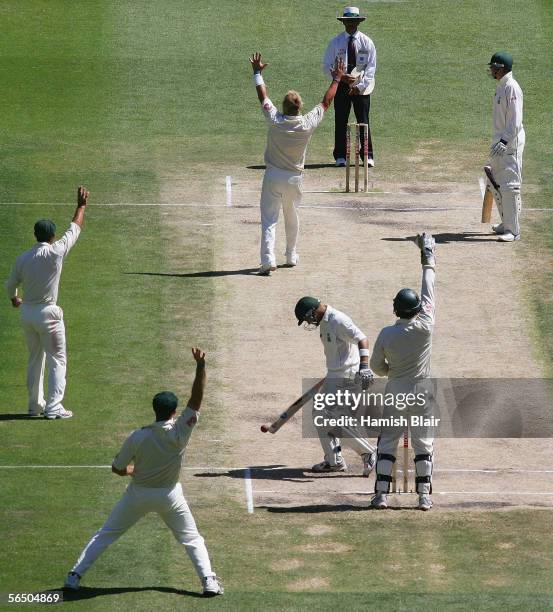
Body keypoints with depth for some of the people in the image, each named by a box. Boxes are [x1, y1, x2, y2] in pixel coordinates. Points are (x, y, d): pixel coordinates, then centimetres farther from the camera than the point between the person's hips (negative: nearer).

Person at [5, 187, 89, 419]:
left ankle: (35, 404, 21)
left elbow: (10, 285, 12)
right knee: (57, 360, 1)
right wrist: (81, 205, 11)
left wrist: (14, 299, 34)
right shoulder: (56, 252, -14)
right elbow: (75, 230, -3)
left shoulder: (22, 258, 0)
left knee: (35, 358, 18)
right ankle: (53, 407, -7)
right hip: (47, 313, -5)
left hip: (27, 312, 5)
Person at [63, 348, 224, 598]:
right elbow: (196, 400, -25)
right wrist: (200, 366, -35)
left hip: (138, 493, 0)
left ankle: (75, 575, 8)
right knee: (192, 539, 16)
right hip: (169, 495, 0)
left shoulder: (137, 437, -20)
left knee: (106, 534, 12)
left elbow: (117, 469, -10)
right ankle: (209, 581, 4)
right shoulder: (179, 432, -22)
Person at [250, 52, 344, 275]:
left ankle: (268, 259, -17)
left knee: (269, 219, -3)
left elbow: (263, 96, -4)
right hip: (294, 178, 2)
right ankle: (291, 257, 31)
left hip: (273, 176, -2)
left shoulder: (275, 121, -17)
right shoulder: (308, 124, -13)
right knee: (292, 217, 21)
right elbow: (326, 102, 0)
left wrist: (258, 72, 9)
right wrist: (336, 80, 11)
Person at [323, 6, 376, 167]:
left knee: (363, 121, -3)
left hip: (362, 87, -1)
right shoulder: (335, 42, 3)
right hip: (341, 86, 1)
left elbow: (371, 67, -2)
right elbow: (327, 65, 3)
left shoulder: (366, 42, 1)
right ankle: (340, 157, 7)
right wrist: (340, 77, -15)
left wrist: (360, 86, -13)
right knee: (341, 121, 1)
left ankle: (368, 156, 1)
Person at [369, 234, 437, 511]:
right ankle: (424, 496, 6)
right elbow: (429, 293, -1)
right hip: (422, 393, 0)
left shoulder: (386, 334, -11)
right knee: (423, 444, 8)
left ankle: (381, 494, -1)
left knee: (387, 443, 6)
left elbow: (376, 366, 0)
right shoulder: (425, 327, -12)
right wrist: (429, 259, 9)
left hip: (396, 392, 0)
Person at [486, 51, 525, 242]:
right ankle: (506, 224, 28)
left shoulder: (512, 87, -15)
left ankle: (513, 230, -9)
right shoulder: (501, 86, 15)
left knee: (509, 185, -10)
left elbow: (515, 119, -22)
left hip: (511, 143, -11)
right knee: (495, 183, 17)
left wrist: (505, 141, -30)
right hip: (500, 142, 11)